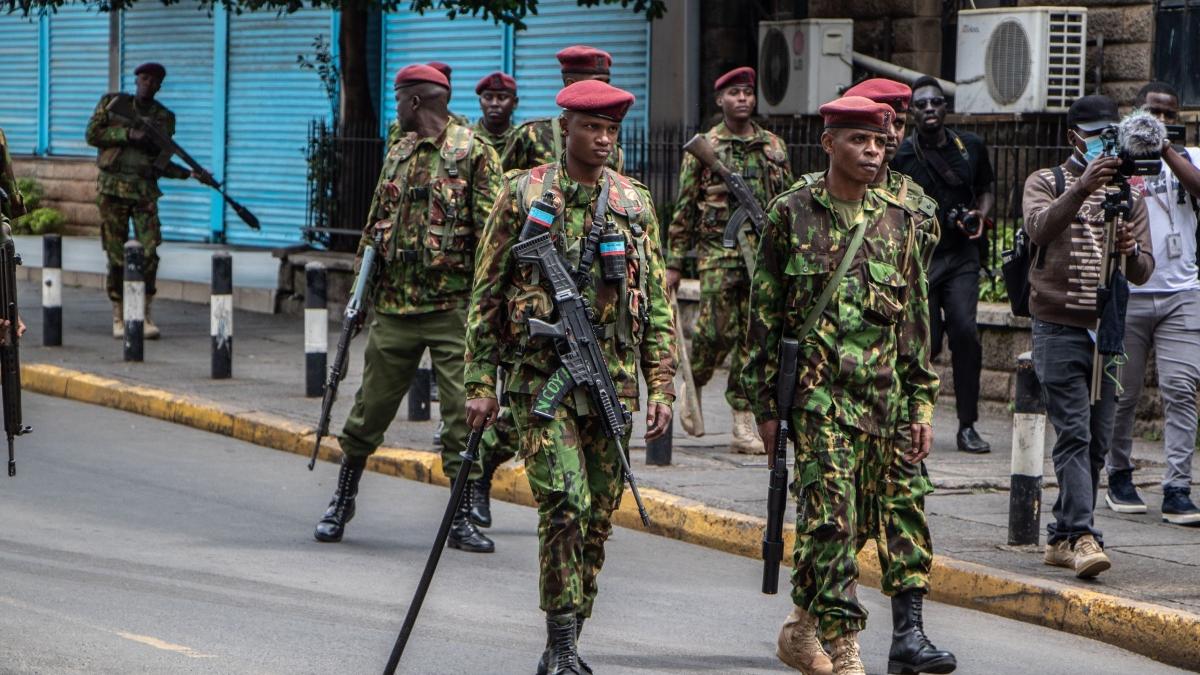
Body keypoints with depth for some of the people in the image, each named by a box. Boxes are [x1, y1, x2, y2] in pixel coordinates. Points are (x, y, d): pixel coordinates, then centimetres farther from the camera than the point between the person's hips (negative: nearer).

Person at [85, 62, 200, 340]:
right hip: (113, 185, -1)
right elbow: (92, 135, -2)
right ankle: (119, 316, 8)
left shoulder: (164, 117, 10)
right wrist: (127, 134, -13)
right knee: (116, 255, 1)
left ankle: (145, 315, -3)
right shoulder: (112, 103, 6)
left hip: (145, 189, 1)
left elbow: (161, 163, 11)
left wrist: (189, 173, -5)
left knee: (149, 253, -10)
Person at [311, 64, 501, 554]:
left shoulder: (474, 153, -5)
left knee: (464, 411, -5)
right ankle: (343, 499, 25)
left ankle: (461, 518, 1)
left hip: (453, 306, -5)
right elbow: (375, 224, 21)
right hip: (394, 304, 5)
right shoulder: (397, 153, 14)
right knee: (372, 404, 10)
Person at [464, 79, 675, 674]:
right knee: (564, 504, -17)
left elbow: (657, 302, 13)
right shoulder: (523, 194, 1)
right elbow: (486, 293, 3)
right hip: (540, 374, -4)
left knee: (598, 515, 7)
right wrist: (480, 382, -2)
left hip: (612, 381, 4)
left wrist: (661, 386, 6)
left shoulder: (635, 203, 10)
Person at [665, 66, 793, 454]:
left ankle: (744, 422, 2)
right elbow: (684, 208, 4)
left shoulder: (774, 148, 13)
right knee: (717, 331, -9)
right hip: (718, 252, -3)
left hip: (764, 252, 3)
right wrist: (674, 263, 0)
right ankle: (692, 385, 21)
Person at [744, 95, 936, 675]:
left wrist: (921, 403, 9)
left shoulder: (897, 220, 10)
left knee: (857, 523, 10)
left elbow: (915, 317, 14)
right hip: (817, 391, -5)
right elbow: (764, 313, 2)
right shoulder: (791, 214, 0)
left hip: (881, 396, 5)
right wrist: (765, 404, -1)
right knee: (831, 518, -14)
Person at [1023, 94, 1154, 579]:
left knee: (1098, 442, 4)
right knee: (1074, 434, -14)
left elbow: (1143, 272, 10)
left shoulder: (1129, 194, 16)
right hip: (1059, 326, -4)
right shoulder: (1046, 183, 5)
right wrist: (1082, 188, -32)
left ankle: (1061, 536, 14)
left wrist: (1131, 251, -13)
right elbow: (1039, 229, -18)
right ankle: (1082, 536, -21)